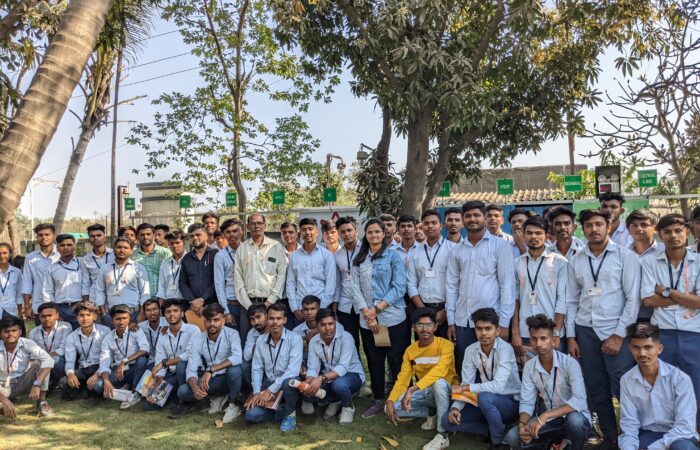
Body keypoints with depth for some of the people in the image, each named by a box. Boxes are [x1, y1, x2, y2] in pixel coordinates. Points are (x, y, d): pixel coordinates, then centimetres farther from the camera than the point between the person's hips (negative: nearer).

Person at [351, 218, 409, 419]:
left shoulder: (394, 256, -1)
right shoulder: (358, 260, 10)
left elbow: (399, 287, -8)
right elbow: (356, 288, 3)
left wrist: (377, 309, -13)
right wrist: (367, 313, -9)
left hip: (392, 318, -3)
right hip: (367, 320, 4)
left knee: (396, 361, 1)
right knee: (374, 361, 10)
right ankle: (378, 400, 23)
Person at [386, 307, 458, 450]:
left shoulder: (445, 345, -19)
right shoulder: (410, 350, -3)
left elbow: (439, 371, -36)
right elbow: (402, 379, -5)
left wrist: (412, 389, -44)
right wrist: (390, 401, -23)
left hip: (447, 391, -5)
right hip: (425, 392, 5)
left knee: (438, 382, -40)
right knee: (389, 408, -13)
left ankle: (443, 435, -25)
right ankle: (432, 413, 5)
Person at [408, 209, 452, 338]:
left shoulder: (452, 249, -2)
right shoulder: (416, 253, 10)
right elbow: (411, 284, 7)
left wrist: (446, 310, -10)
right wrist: (423, 310, -4)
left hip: (446, 310, -3)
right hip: (423, 310, 3)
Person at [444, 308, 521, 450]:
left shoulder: (505, 349, -23)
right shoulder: (470, 351, -6)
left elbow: (498, 386, -33)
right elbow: (466, 384, -7)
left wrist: (465, 388, -27)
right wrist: (456, 407, -24)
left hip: (511, 402, -5)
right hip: (486, 403, 6)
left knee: (484, 397, -37)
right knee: (448, 420, -10)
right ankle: (497, 429, 0)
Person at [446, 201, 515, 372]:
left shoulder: (500, 245, -1)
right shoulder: (457, 250, 11)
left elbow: (507, 284, -5)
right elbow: (452, 286, 11)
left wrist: (504, 322, -10)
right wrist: (450, 321, 6)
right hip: (462, 321, 4)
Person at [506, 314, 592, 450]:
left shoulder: (570, 363, -20)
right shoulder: (529, 366, -5)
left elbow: (579, 400, -32)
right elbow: (526, 402, -7)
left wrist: (544, 416, -39)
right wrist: (522, 424, -28)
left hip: (575, 418, -4)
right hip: (550, 420, 4)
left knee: (574, 420, -39)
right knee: (513, 437, -15)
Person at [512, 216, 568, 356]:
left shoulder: (560, 262, -3)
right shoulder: (517, 263, 5)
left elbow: (563, 300, -5)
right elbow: (515, 298, 5)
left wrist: (556, 334, -9)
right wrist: (515, 332, 1)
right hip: (524, 335, 2)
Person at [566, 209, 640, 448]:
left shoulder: (626, 256, -2)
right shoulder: (576, 260, 8)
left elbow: (633, 299, -6)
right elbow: (571, 301, 10)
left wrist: (618, 335, -10)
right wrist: (571, 336, 6)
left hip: (616, 332, -4)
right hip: (585, 331, 4)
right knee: (596, 390, 10)